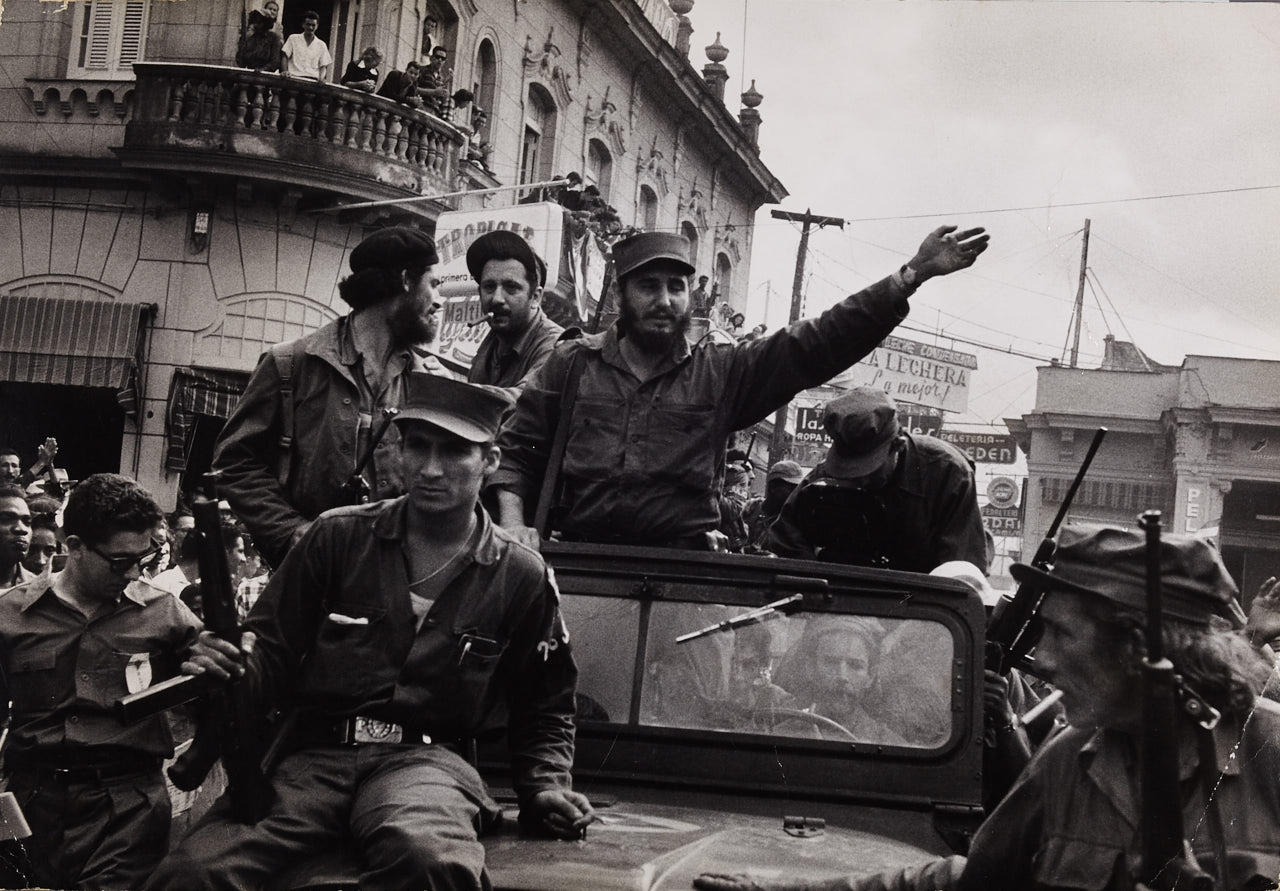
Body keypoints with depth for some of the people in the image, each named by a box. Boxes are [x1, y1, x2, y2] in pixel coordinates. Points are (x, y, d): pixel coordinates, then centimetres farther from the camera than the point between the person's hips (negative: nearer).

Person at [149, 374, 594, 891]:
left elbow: (544, 711, 21)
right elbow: (273, 654, 12)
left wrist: (546, 786, 5)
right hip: (314, 753, 1)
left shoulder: (520, 576, 9)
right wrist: (233, 666, -10)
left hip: (426, 758, 0)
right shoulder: (337, 537, 8)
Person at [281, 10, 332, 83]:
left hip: (313, 79, 1)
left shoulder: (321, 45, 18)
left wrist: (321, 78, -8)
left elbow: (323, 66, 15)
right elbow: (285, 56, 10)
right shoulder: (293, 38, 15)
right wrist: (285, 71, -10)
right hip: (294, 77, -1)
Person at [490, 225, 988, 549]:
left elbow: (820, 342, 4)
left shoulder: (722, 373, 10)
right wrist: (513, 522, -5)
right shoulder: (572, 364, 12)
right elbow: (518, 450, 13)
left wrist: (914, 274, -2)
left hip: (681, 566, 0)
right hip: (579, 556, 0)